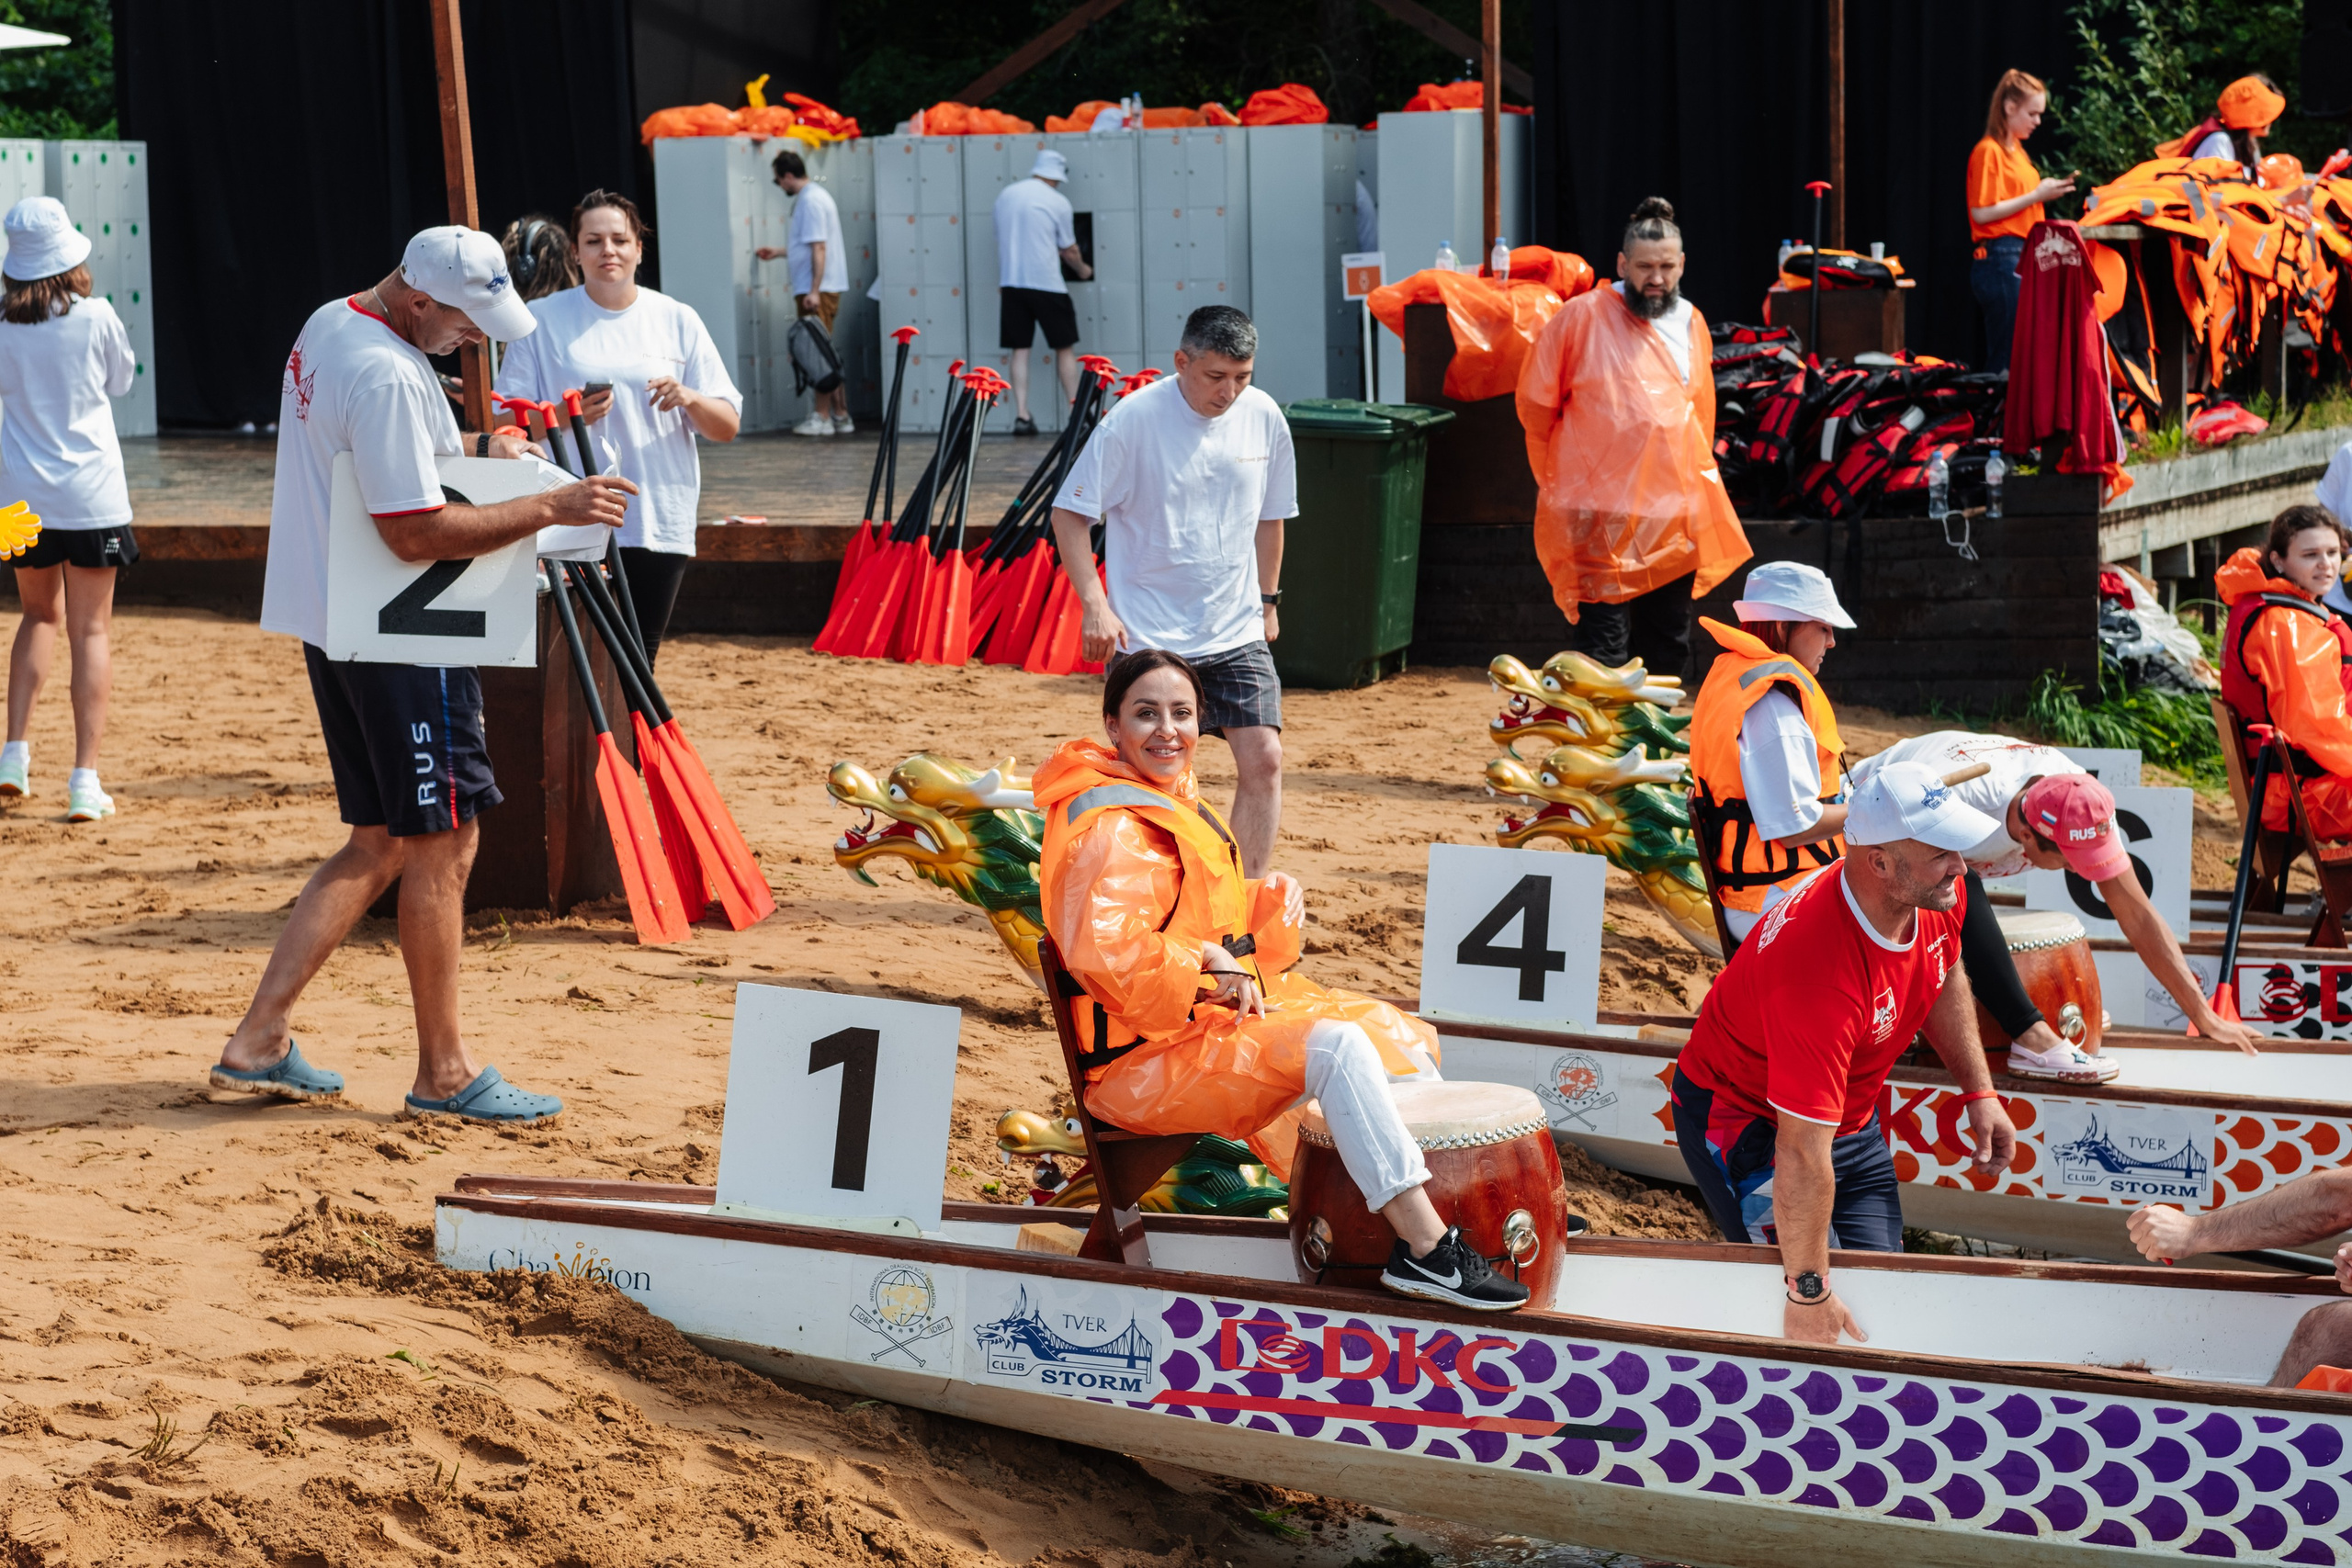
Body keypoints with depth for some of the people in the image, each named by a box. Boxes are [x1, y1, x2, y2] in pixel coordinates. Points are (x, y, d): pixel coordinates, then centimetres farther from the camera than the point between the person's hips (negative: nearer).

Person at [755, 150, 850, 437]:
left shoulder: (810, 200, -14)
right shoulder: (815, 196, 17)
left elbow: (819, 248, -20)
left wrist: (814, 291, -23)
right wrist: (779, 252, 36)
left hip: (817, 289, -10)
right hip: (816, 289, 10)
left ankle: (822, 417, -3)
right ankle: (841, 415, 13)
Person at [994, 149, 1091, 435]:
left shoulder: (1006, 195, 8)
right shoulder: (1058, 202, -5)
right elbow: (1069, 251, 4)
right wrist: (1083, 270, 23)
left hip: (1011, 282, 4)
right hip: (1047, 283, -4)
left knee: (1019, 350, 6)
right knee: (1065, 348, 6)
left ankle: (1021, 415, -2)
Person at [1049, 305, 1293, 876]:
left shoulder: (1264, 416, 1)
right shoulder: (1134, 419, -13)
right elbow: (1070, 512, -8)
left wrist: (1266, 601, 20)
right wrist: (1095, 604, -15)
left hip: (1237, 633, 4)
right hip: (1148, 633, -4)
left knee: (1263, 759, -6)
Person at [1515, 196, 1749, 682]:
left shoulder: (1692, 324, 12)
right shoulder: (1581, 318, -5)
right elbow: (1535, 405, 2)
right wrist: (1557, 480, 7)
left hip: (1675, 515, 6)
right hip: (1599, 514, -6)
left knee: (1668, 647, 11)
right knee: (1602, 648, -10)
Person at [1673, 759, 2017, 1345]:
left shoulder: (1940, 896, -17)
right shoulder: (1820, 971, -42)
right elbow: (1802, 1154, -39)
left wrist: (1980, 1092, 10)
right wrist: (1808, 1291, -34)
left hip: (1853, 1116, 8)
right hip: (1744, 1117, -8)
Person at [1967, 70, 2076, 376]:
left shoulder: (2017, 150, 19)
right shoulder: (1988, 151, -9)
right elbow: (1981, 212, -16)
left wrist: (2046, 192, 11)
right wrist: (2035, 196, -13)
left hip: (2023, 257, 9)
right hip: (2000, 256, -9)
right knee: (2006, 354, -11)